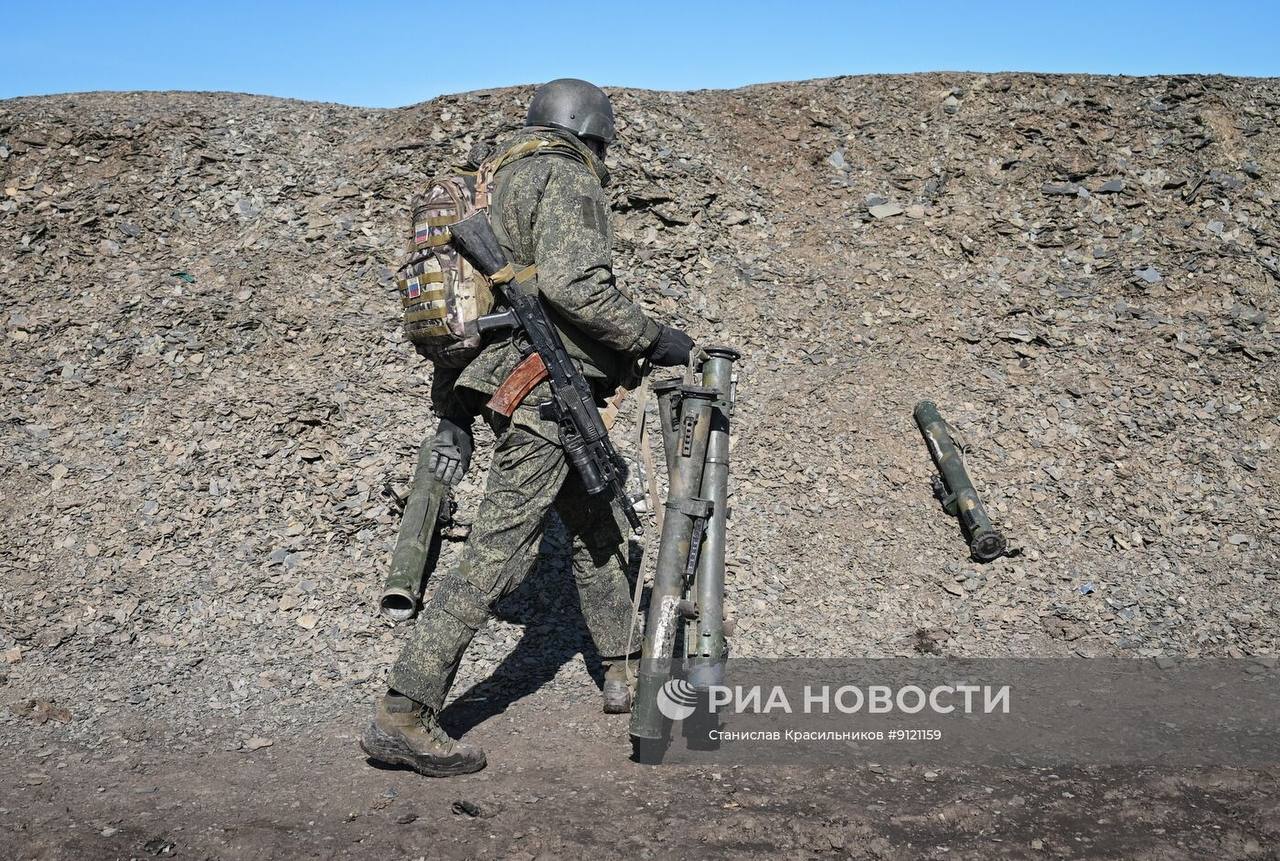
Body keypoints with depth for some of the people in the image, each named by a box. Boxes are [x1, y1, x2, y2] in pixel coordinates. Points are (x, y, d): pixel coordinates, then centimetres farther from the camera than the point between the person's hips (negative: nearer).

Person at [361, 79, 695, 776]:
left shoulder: (495, 185, 21)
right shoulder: (565, 178, -6)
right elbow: (573, 283, -24)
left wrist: (451, 413, 19)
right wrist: (652, 339, -12)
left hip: (506, 379, 10)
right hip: (549, 391, -10)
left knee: (600, 527, 20)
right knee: (498, 554, -11)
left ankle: (624, 675, 30)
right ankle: (402, 718, -10)